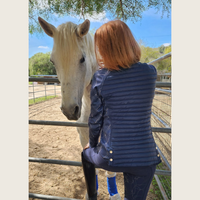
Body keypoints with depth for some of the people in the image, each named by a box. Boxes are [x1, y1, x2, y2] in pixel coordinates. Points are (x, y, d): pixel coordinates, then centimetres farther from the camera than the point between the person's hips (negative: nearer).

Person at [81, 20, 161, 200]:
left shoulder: (100, 78, -16)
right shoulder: (151, 72, -9)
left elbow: (95, 120, -7)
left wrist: (92, 144, 12)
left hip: (110, 158, -1)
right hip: (145, 158, 2)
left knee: (86, 154, 33)